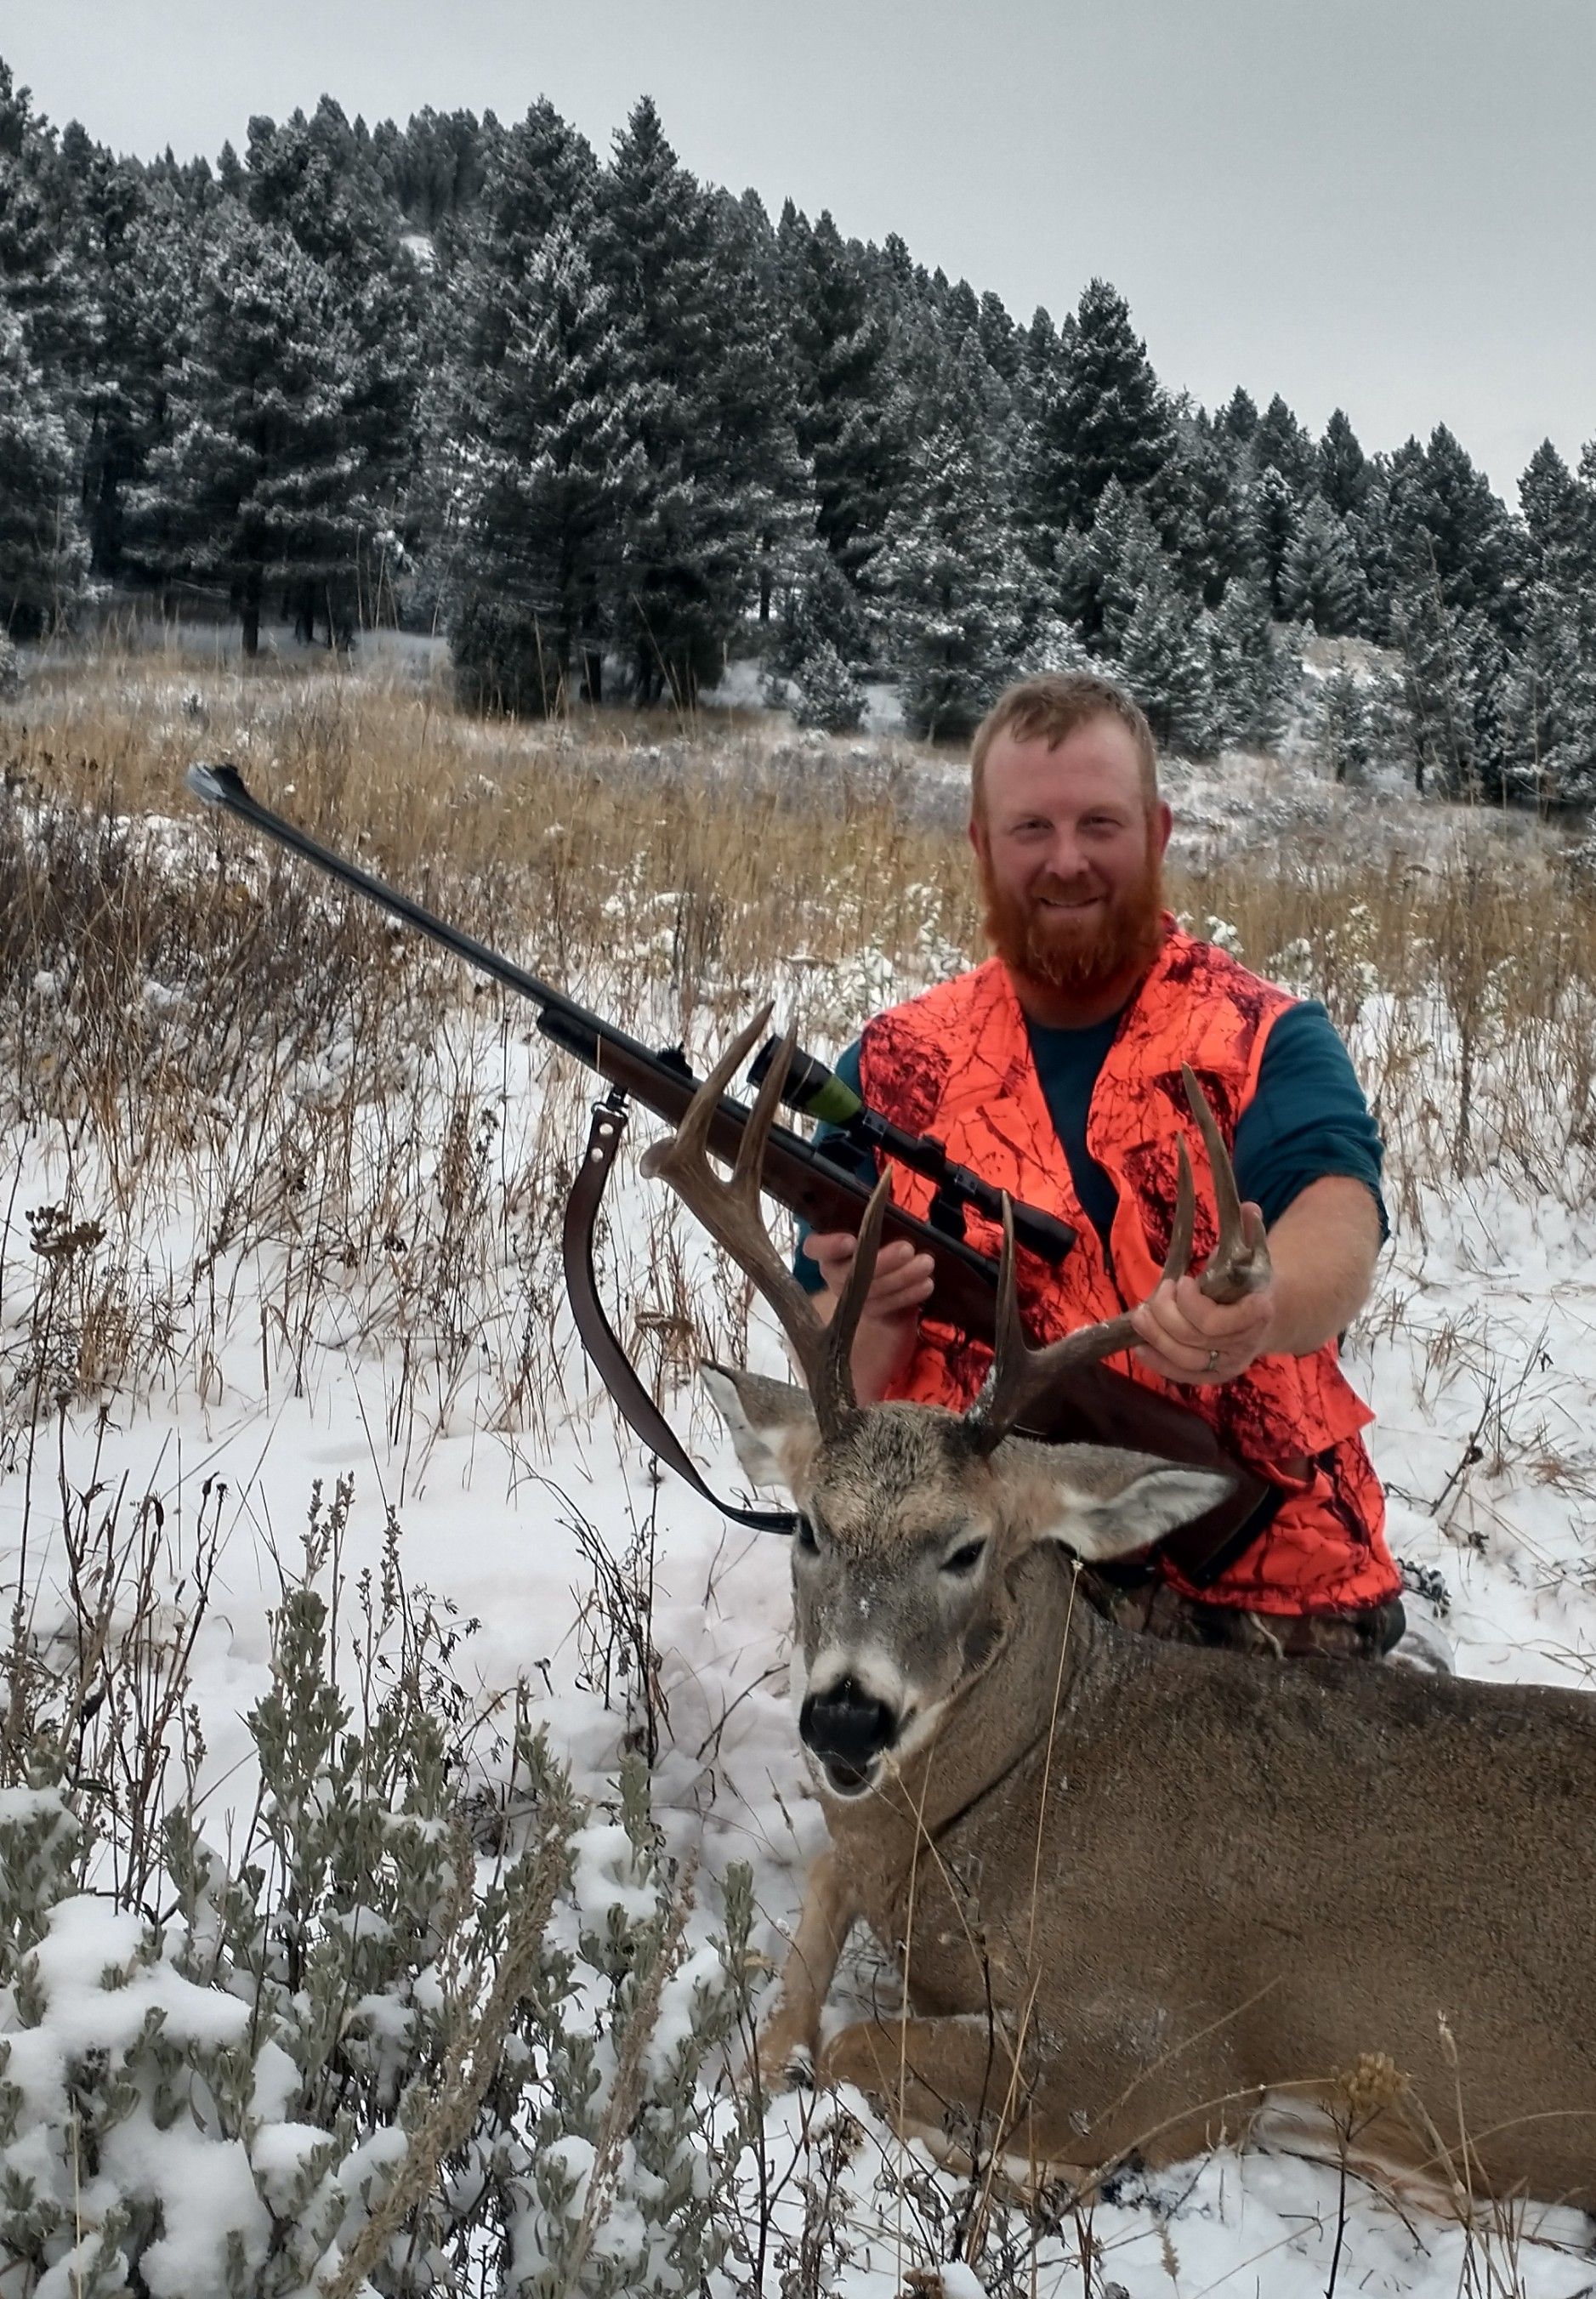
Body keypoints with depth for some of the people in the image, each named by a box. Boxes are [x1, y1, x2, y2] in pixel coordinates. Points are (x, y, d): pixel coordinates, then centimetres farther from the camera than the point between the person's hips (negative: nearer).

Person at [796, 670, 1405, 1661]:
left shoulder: (1269, 1042, -1)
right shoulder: (895, 1066, 4)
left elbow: (1337, 1235, -22)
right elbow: (842, 1388, 4)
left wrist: (1253, 1310, -46)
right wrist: (876, 1317, -21)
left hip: (1267, 1596, 0)